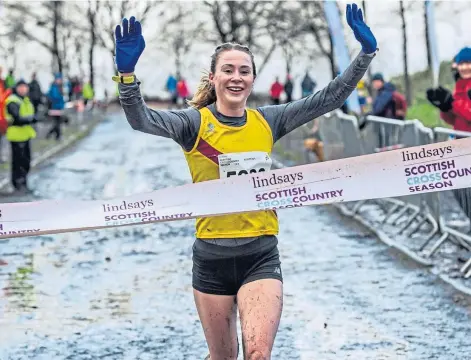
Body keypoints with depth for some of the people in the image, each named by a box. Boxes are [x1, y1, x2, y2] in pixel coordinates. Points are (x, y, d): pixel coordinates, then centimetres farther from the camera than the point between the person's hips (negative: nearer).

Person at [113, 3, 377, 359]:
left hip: (261, 255, 1)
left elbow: (328, 98, 5)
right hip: (212, 257, -1)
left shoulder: (267, 121, 4)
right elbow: (141, 119, -21)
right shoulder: (195, 123, -5)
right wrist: (127, 71, -38)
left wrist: (366, 53, -4)